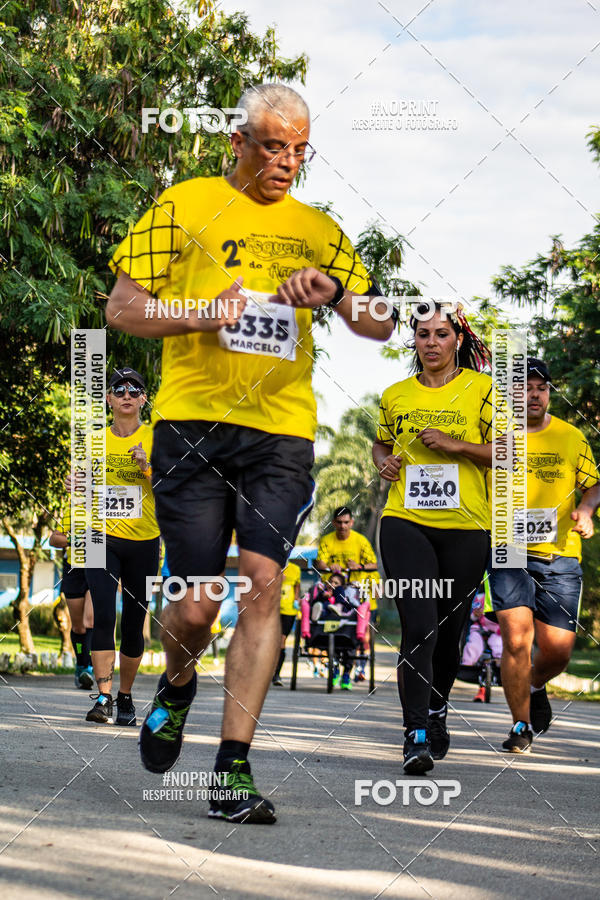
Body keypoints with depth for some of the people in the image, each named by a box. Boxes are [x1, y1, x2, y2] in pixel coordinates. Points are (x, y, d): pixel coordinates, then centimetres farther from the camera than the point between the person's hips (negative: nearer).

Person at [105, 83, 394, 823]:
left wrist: (335, 293, -10)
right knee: (197, 606, -2)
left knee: (262, 585, -11)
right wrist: (200, 315, -14)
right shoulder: (186, 206, 7)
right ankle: (177, 687, 34)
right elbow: (122, 308, 3)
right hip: (192, 426, -2)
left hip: (282, 431, 2)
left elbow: (381, 326, 12)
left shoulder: (316, 229, 15)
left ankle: (232, 771, -7)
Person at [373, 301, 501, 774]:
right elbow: (382, 443, 28)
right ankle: (417, 735, -16)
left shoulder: (482, 388, 3)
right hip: (406, 522, 0)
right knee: (419, 625, -15)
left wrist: (454, 445, -13)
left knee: (450, 629, 10)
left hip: (465, 527, 0)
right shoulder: (396, 395, 11)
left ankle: (437, 707, 37)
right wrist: (384, 461, 5)